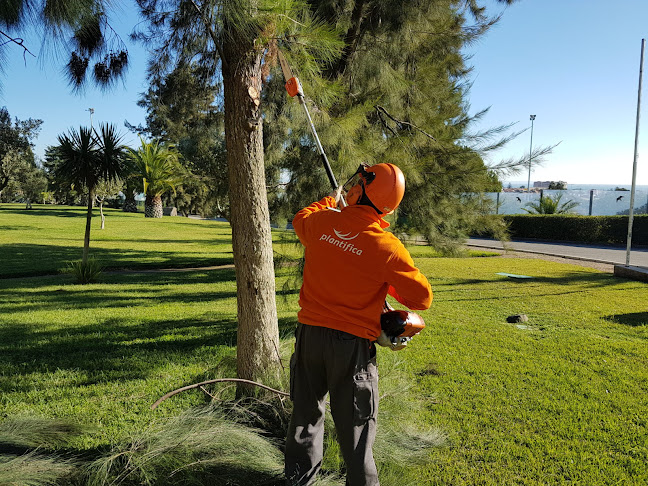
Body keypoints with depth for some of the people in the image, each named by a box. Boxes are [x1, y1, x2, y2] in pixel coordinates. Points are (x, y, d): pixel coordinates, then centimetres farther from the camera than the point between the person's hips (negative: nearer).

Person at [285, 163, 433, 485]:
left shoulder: (322, 221, -7)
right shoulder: (388, 247, -16)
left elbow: (300, 220, 19)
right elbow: (422, 299, -8)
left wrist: (330, 201, 35)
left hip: (310, 333, 4)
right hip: (351, 342, -4)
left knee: (306, 412, 22)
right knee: (354, 423, 13)